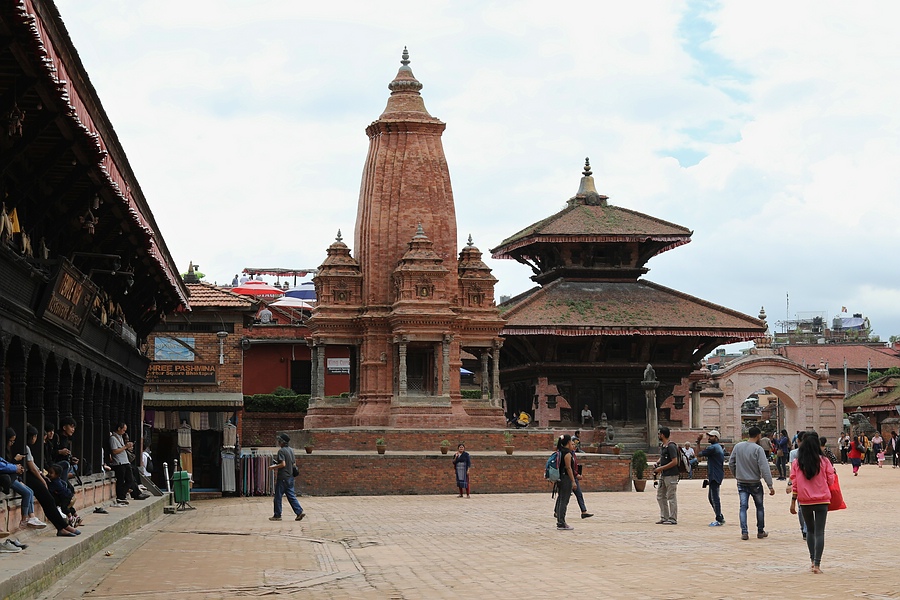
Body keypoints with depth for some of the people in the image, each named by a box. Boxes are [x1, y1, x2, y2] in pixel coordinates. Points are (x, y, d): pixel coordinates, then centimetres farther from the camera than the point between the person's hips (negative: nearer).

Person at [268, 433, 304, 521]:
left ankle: (277, 515, 8)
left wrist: (273, 467, -8)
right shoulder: (291, 450, 11)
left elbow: (283, 464, -22)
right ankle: (299, 512, -2)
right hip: (290, 477, 8)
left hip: (282, 477, -8)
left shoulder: (281, 451, -14)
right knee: (291, 496, 9)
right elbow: (294, 464, 16)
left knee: (278, 496, 3)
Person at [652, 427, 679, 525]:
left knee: (671, 497, -5)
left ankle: (673, 519, 0)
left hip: (671, 475, -10)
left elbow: (674, 462, -21)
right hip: (663, 475, 10)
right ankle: (664, 517, 19)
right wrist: (658, 464, 8)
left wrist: (661, 468, -17)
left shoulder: (671, 446, -16)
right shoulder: (662, 446, 14)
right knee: (660, 496, 13)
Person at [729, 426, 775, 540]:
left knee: (743, 507, 3)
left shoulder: (737, 446, 0)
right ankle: (760, 531, 20)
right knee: (759, 507, 13)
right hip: (755, 483, -3)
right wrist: (770, 486, -17)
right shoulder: (758, 449, -15)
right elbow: (764, 468, -18)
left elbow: (731, 463, 6)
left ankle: (744, 532, -7)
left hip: (741, 482, 3)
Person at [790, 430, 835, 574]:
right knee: (819, 532, -1)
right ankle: (817, 564, -8)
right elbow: (831, 480, 0)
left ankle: (812, 561, 20)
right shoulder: (824, 461, -6)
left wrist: (793, 501, 3)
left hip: (804, 501, 2)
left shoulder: (796, 463, -3)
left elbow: (794, 483, -2)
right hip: (822, 500, -2)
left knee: (810, 531, 19)